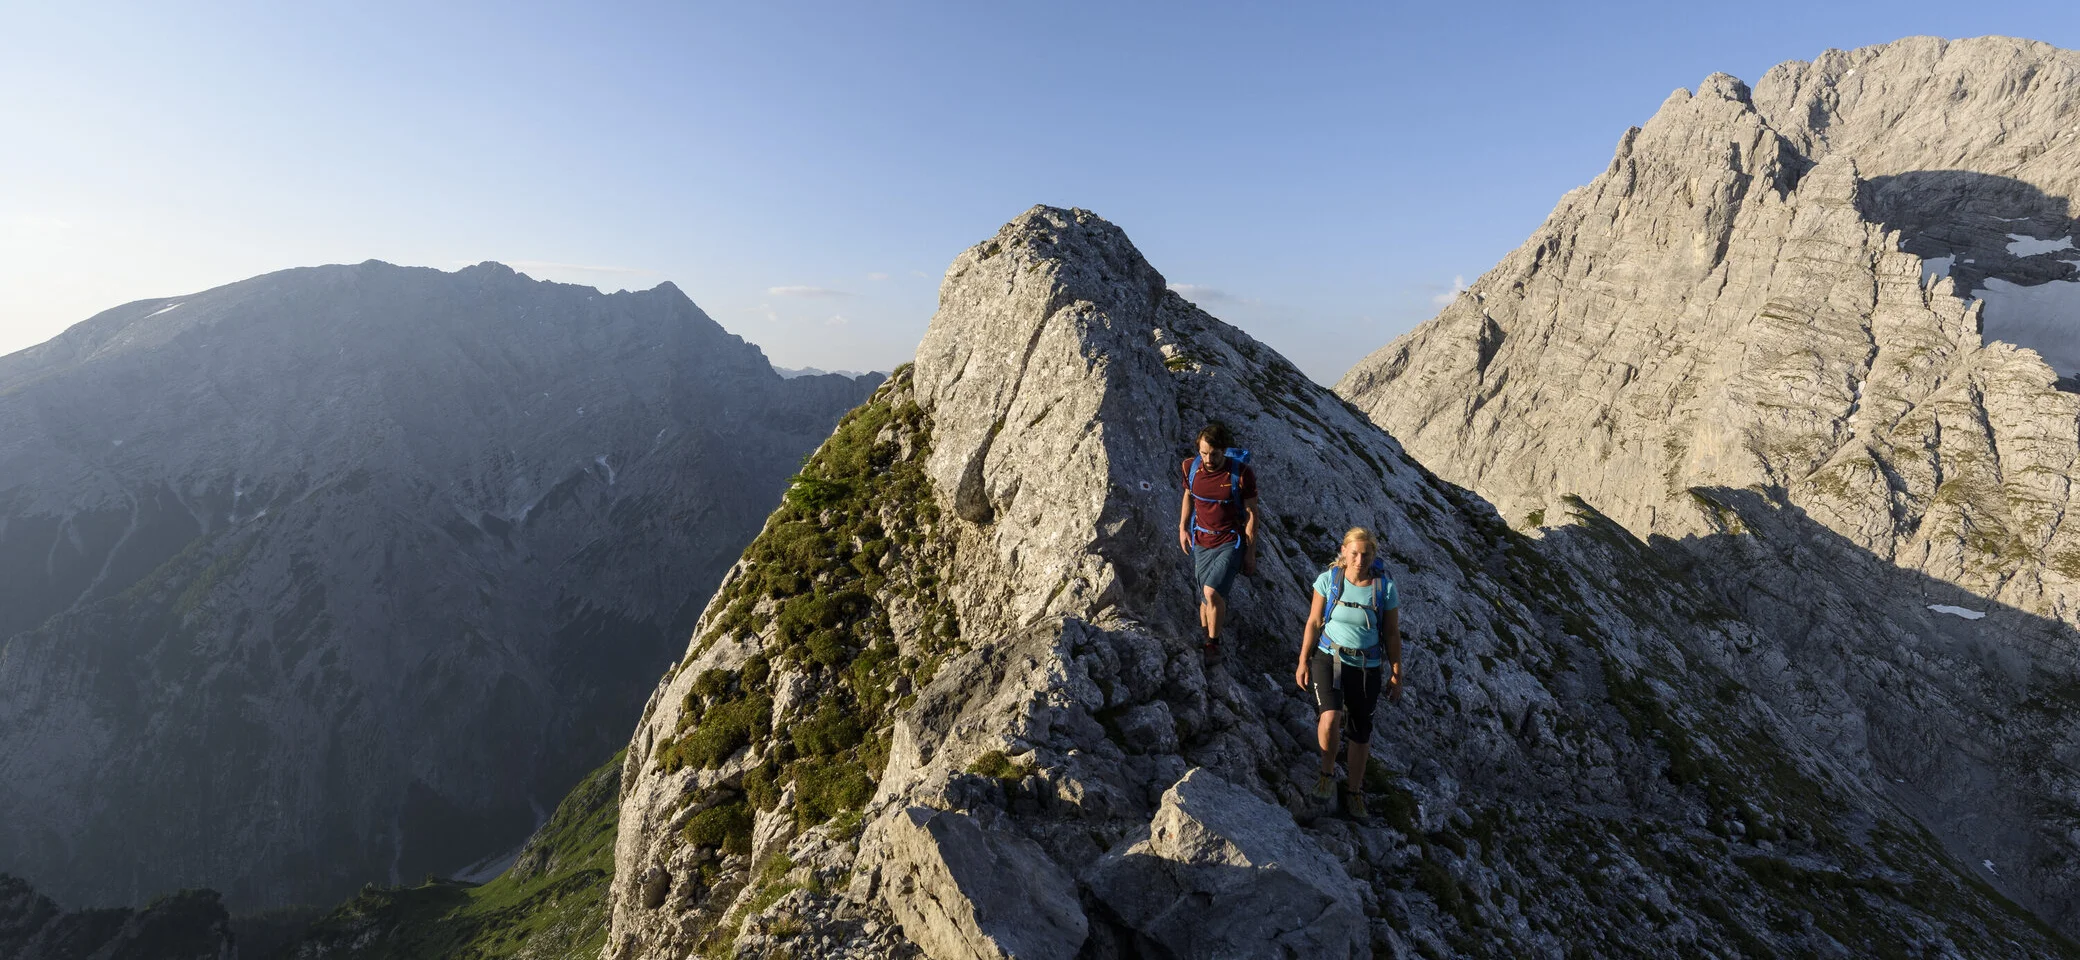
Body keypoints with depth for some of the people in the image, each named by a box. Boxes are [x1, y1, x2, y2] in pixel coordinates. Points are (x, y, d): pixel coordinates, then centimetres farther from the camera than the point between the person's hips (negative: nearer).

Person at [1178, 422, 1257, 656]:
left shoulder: (1241, 474, -17)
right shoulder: (1191, 467, -7)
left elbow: (1251, 513, -8)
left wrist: (1250, 552, -6)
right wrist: (1182, 527, 8)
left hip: (1231, 543, -4)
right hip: (1201, 542, 4)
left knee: (1212, 591, -19)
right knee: (1205, 597, 12)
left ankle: (1214, 640, 5)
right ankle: (1204, 635, 35)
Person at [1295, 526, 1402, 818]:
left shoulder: (1384, 587, -11)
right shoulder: (1328, 579, -11)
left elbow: (1392, 633, -1)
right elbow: (1314, 622, -3)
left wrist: (1396, 675, 3)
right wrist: (1303, 661, -1)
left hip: (1366, 666, 1)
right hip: (1329, 658, -1)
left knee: (1361, 731, 12)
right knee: (1331, 718, -23)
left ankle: (1353, 790, 35)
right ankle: (1327, 772, 7)